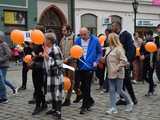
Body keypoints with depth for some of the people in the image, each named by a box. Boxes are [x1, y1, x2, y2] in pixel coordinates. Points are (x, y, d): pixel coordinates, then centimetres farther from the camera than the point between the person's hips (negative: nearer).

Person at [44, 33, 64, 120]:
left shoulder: (55, 49, -17)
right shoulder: (47, 48, 9)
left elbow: (58, 62, -20)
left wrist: (48, 58, -19)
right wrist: (44, 55, 7)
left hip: (57, 73, -9)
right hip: (50, 73, 9)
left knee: (57, 91, -4)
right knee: (52, 91, 15)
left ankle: (58, 111, 1)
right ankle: (54, 108, 27)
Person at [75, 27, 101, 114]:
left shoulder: (95, 40, -5)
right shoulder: (77, 40, 2)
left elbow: (99, 52, 5)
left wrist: (96, 61, -7)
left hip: (89, 66, -4)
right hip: (80, 66, 4)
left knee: (87, 87, -3)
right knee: (82, 86, 12)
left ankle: (84, 106, 7)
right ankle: (90, 100, 33)